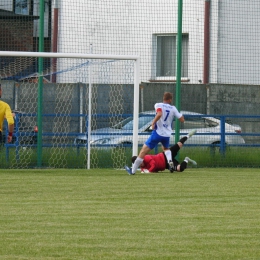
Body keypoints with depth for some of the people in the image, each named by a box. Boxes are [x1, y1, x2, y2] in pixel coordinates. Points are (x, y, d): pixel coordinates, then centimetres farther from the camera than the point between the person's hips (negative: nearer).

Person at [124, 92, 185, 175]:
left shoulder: (158, 105, -4)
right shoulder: (173, 108, 6)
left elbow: (159, 114, -25)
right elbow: (182, 120, 8)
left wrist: (153, 122, -15)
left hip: (157, 133, -4)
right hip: (167, 134, 4)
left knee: (144, 151, 0)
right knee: (166, 148, 34)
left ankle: (133, 170, 0)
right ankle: (170, 161, 5)